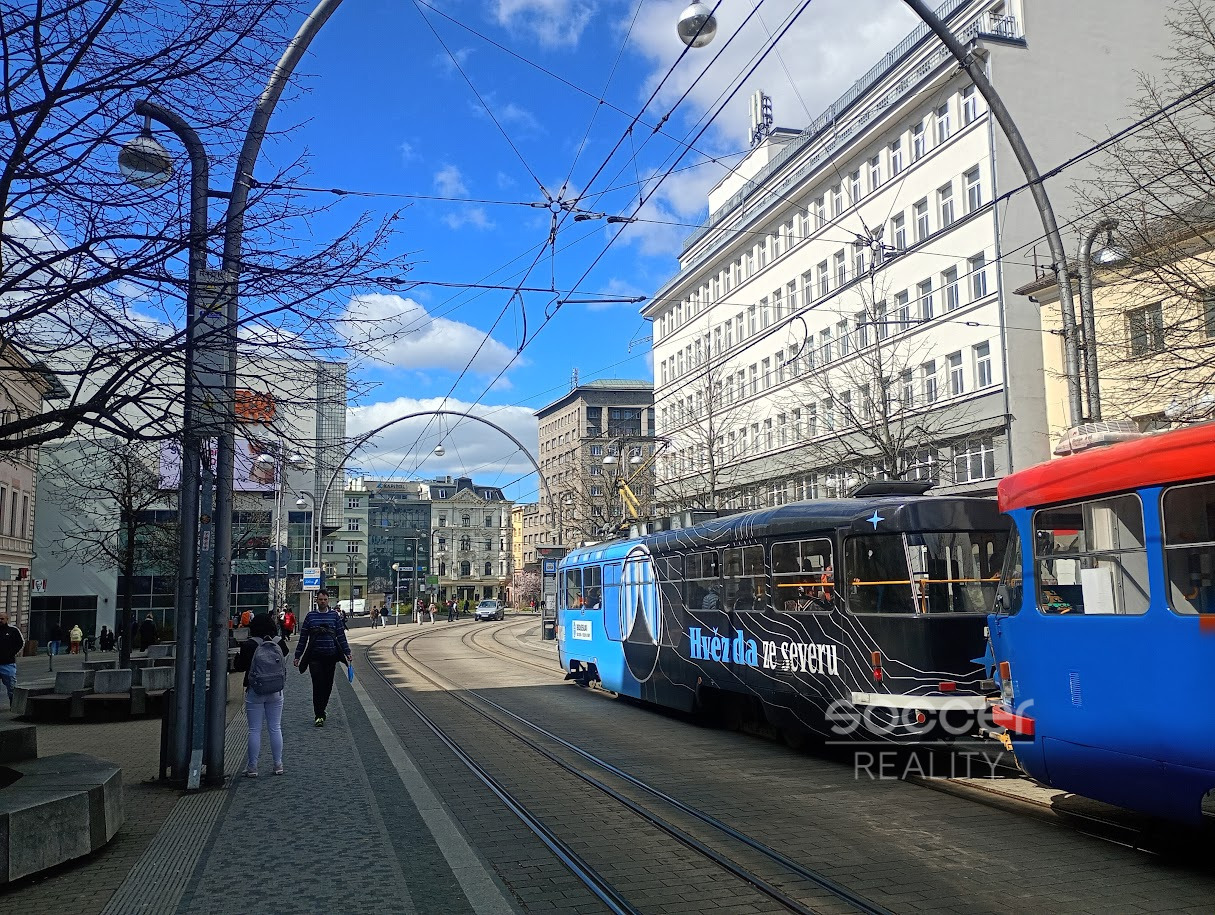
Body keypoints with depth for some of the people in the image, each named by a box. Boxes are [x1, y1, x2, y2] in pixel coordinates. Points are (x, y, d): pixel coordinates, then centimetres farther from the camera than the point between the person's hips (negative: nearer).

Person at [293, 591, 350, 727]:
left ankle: (321, 710, 25)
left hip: (331, 656, 1)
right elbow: (303, 638, 8)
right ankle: (319, 716, -3)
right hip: (315, 656, -1)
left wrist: (347, 652, 2)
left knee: (328, 685, 7)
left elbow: (341, 636, 8)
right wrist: (297, 656, 5)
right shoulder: (310, 616, 5)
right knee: (318, 685, -8)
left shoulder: (335, 615, 6)